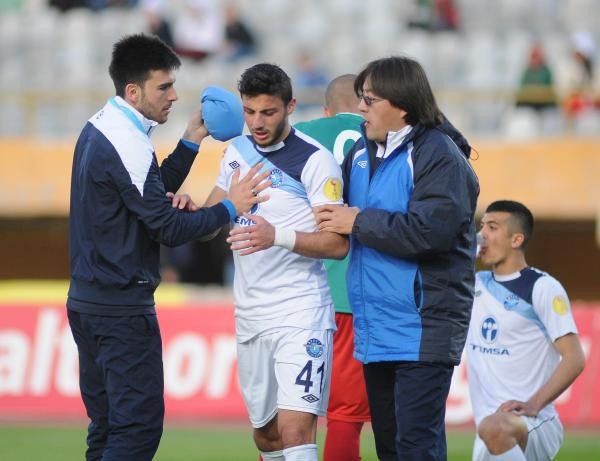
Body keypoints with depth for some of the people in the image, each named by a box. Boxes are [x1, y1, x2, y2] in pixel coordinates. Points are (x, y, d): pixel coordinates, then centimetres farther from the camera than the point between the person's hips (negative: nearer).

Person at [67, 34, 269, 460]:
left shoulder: (99, 129, 11)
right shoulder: (126, 145, -19)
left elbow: (153, 193, 17)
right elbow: (168, 229, -19)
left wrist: (191, 141, 10)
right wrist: (230, 207, -11)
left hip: (88, 299, 10)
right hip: (122, 308, -10)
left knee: (108, 426, 11)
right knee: (140, 426, -10)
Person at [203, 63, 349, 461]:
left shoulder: (314, 160, -11)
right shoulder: (238, 151, 9)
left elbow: (338, 244, -14)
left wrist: (278, 236, -29)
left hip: (300, 313, -7)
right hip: (250, 315, 7)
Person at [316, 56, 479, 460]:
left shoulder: (438, 155, -14)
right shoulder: (363, 151, 12)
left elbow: (430, 230, -25)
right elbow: (340, 208, 24)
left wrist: (359, 222, -16)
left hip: (420, 329, -9)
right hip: (375, 328, 9)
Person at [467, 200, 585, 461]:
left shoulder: (542, 287, -6)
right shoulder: (475, 285, 15)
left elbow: (574, 359, -11)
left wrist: (534, 404, -23)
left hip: (536, 424, -8)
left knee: (493, 428, -40)